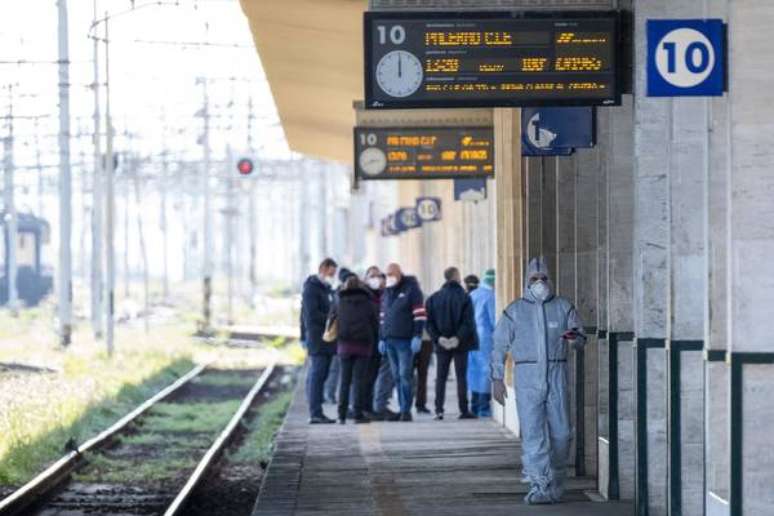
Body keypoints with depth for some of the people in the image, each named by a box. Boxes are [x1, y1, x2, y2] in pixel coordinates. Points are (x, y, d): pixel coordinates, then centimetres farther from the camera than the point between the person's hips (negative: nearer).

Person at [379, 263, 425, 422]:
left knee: (405, 375, -10)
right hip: (389, 341, 7)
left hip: (405, 341, -7)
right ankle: (402, 409, 7)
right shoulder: (387, 292, 18)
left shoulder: (411, 288, -3)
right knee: (397, 377, 5)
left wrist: (417, 337, -14)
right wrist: (381, 338, 18)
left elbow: (420, 314, -7)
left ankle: (406, 410, -10)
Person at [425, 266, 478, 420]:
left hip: (442, 345, 3)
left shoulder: (433, 298, 4)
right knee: (461, 376, 2)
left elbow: (429, 322, -2)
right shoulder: (464, 297, -8)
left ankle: (439, 410, 0)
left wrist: (438, 338, -6)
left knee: (441, 377, 7)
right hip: (461, 344, -3)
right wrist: (459, 338, -14)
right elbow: (468, 322, -16)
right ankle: (464, 410, 1)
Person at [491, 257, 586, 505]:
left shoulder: (564, 307, 7)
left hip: (557, 375, 1)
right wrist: (497, 379, 2)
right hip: (527, 376, -1)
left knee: (561, 433, 1)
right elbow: (499, 346, 8)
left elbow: (581, 338, 5)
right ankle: (539, 487, -12)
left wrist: (574, 338, -19)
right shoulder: (514, 311, 5)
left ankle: (555, 482, 19)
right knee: (533, 433, -10)